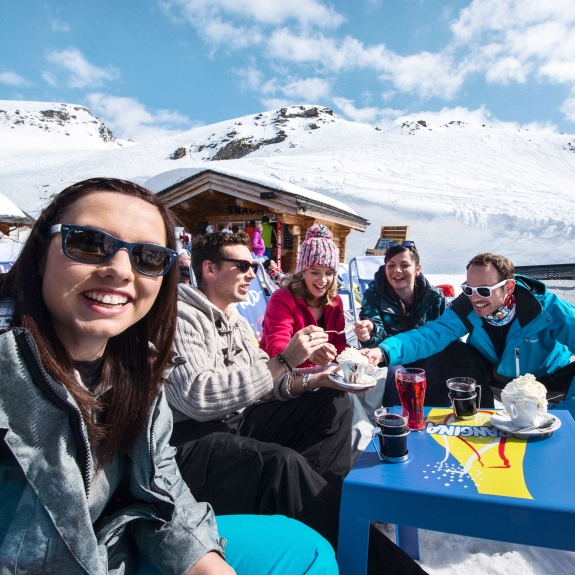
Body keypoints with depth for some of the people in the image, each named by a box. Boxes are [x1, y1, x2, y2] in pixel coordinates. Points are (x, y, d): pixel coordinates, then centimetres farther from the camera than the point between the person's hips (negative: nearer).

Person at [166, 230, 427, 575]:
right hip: (190, 437, -8)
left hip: (241, 419, 9)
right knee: (281, 463, -34)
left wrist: (317, 381, -4)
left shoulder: (236, 321, 15)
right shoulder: (182, 317, -14)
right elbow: (198, 398, -28)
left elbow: (265, 385, 12)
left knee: (335, 403, 2)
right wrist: (284, 362, -26)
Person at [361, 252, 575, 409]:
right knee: (453, 353, -22)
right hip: (498, 374, 2)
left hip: (550, 377, -2)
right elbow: (430, 335, -32)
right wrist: (385, 352, -51)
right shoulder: (465, 308, -23)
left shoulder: (545, 307, -26)